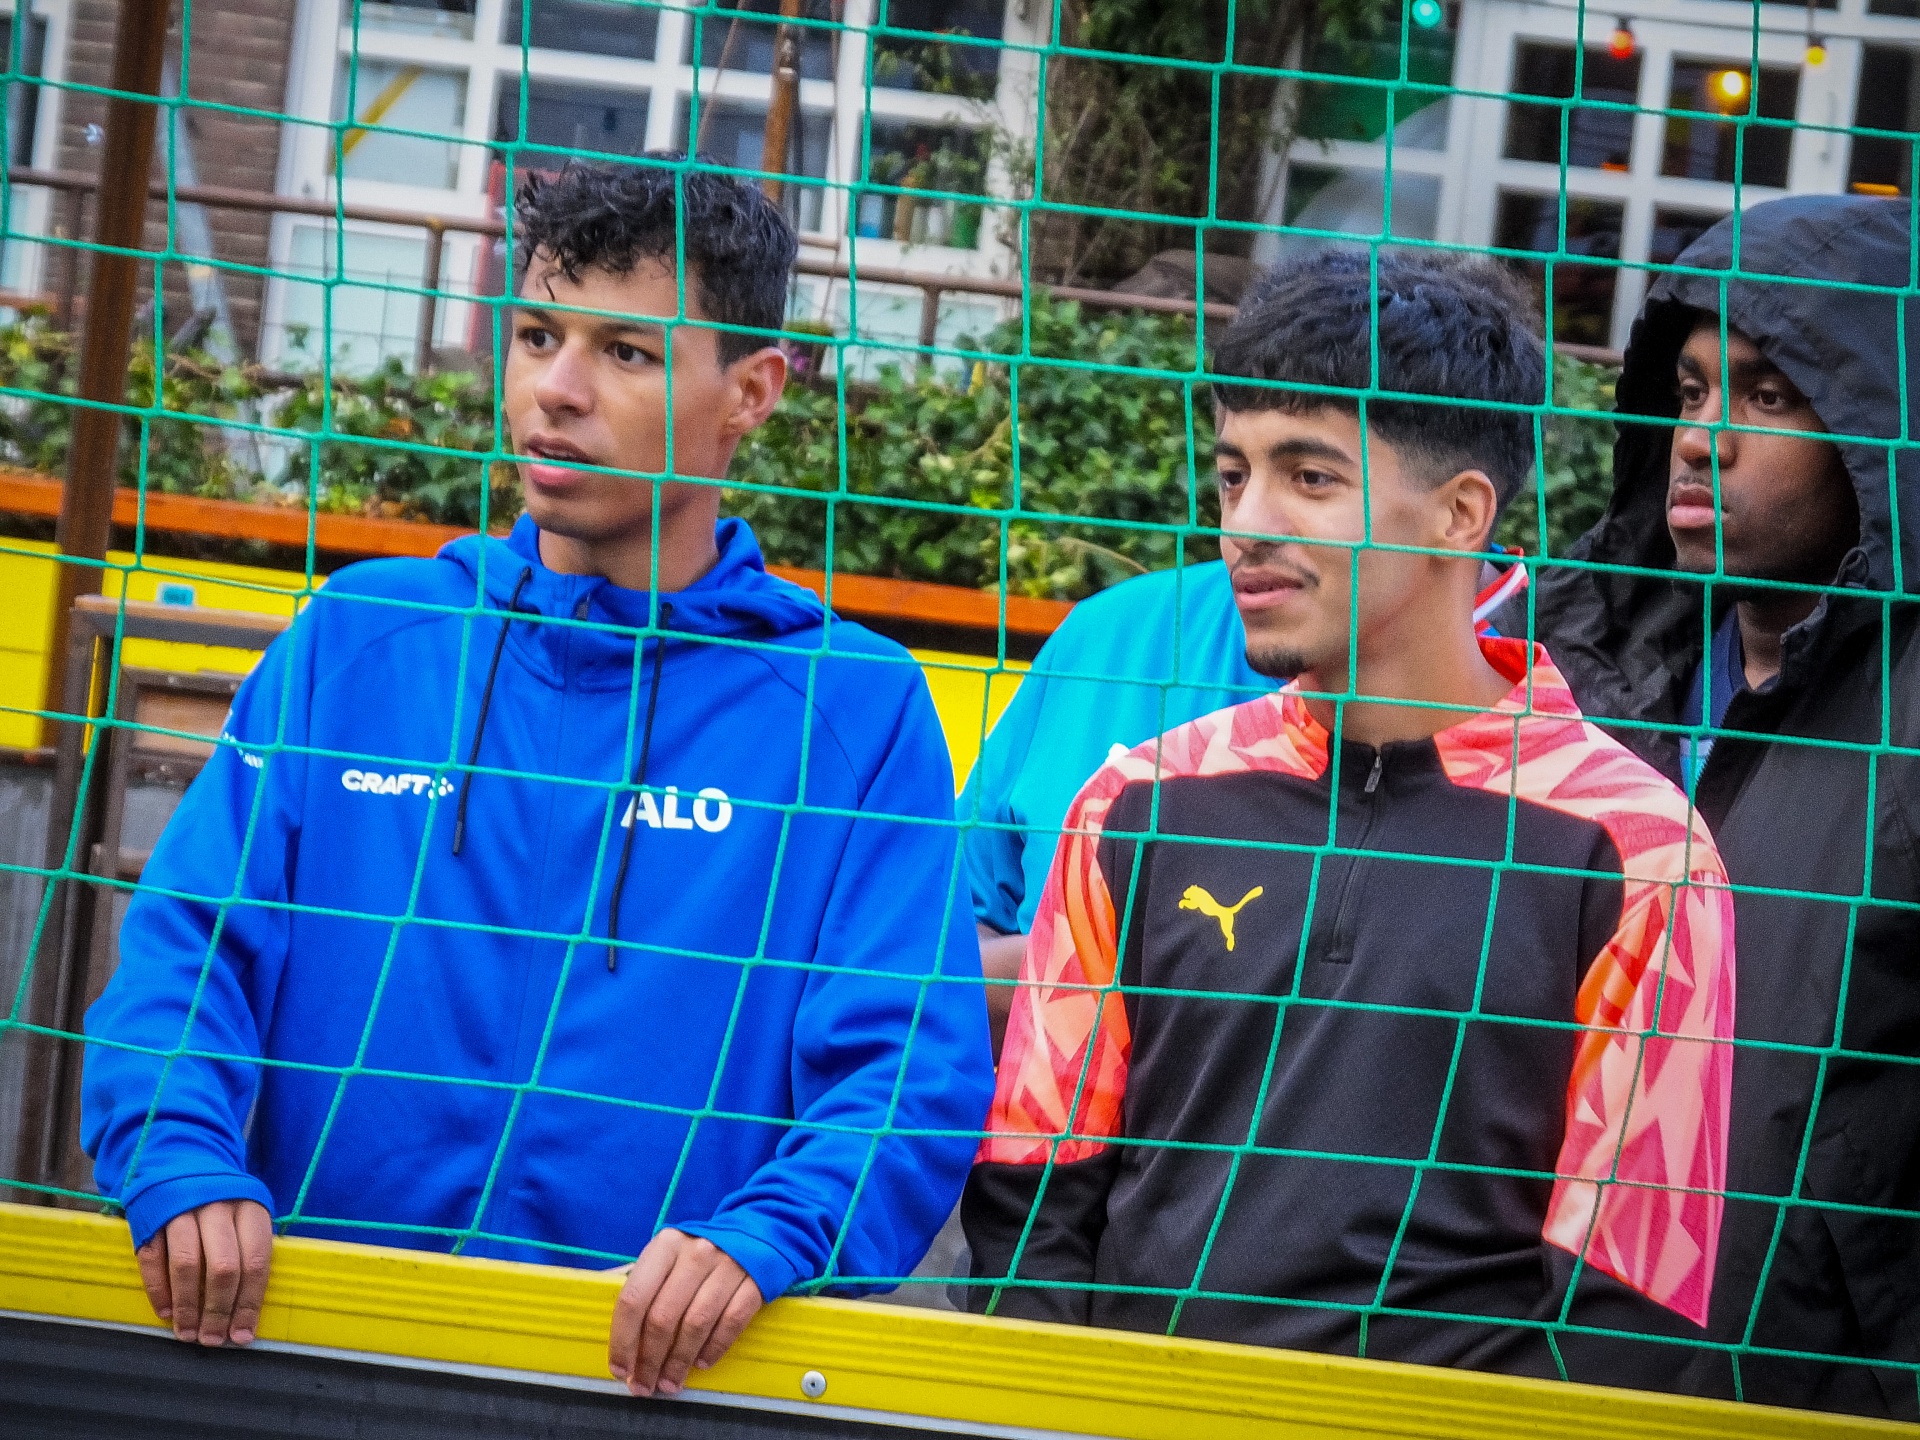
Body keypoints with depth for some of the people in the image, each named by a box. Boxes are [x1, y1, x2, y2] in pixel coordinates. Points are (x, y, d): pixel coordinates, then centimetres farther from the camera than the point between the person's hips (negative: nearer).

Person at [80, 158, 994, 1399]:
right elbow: (192, 938, 7)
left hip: (650, 1373, -2)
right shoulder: (357, 637, 14)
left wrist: (759, 1240, -19)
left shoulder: (858, 708, 7)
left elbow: (914, 1074, -1)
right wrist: (183, 1164, -12)